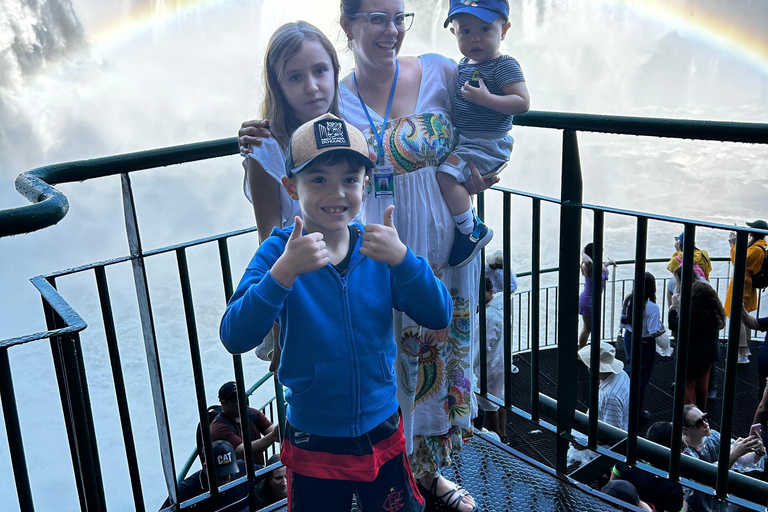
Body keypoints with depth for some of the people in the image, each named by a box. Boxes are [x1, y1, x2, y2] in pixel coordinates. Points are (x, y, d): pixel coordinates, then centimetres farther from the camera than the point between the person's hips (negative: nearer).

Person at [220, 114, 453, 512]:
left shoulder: (379, 248, -8)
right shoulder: (278, 253, -15)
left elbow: (438, 316, -14)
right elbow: (235, 338, -26)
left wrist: (401, 258, -29)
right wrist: (284, 271, -39)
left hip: (383, 435, 3)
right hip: (313, 445, -2)